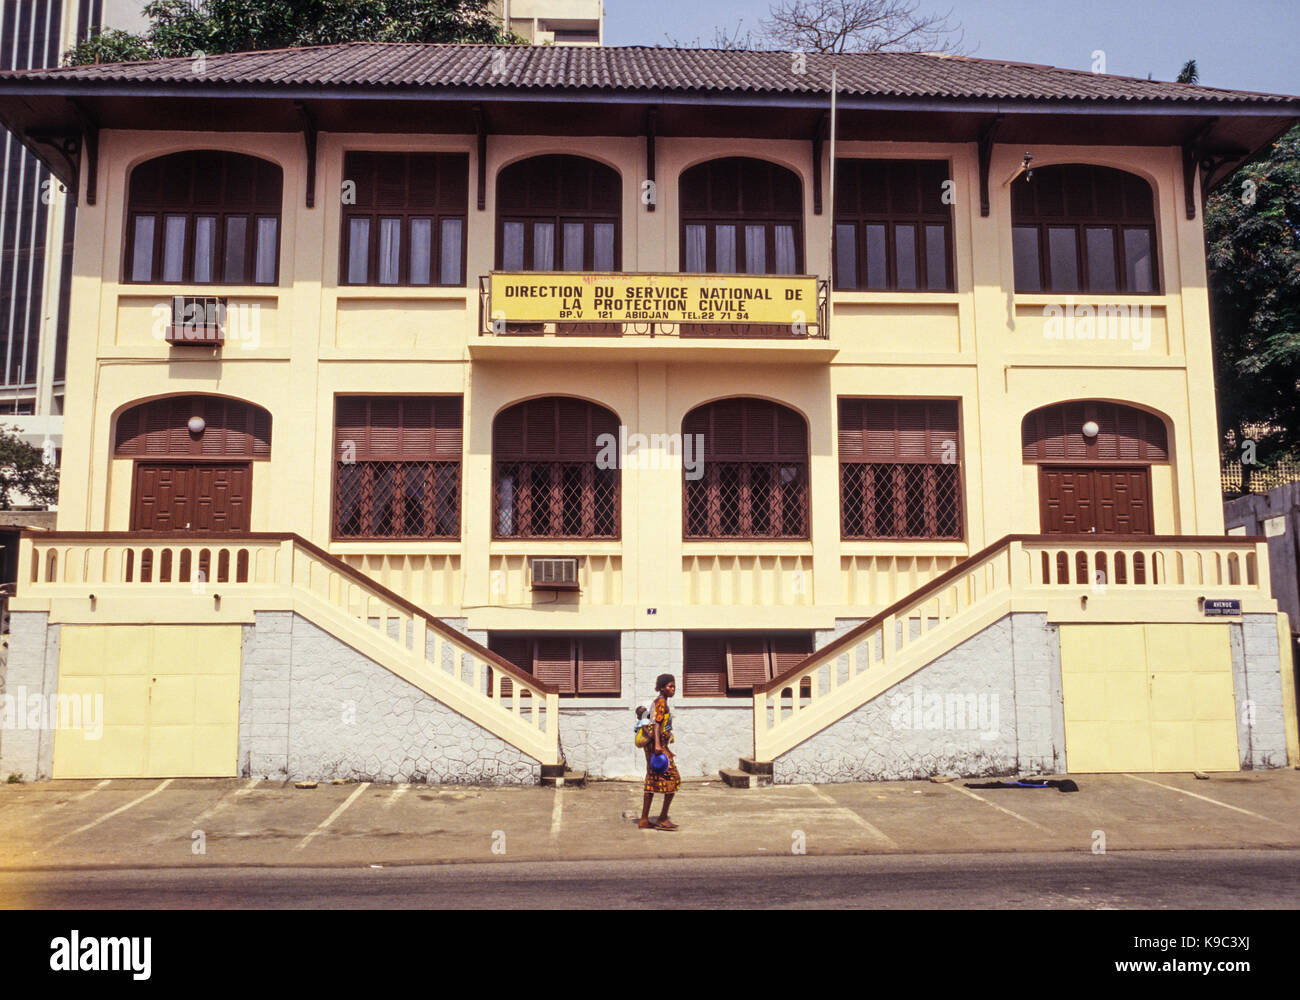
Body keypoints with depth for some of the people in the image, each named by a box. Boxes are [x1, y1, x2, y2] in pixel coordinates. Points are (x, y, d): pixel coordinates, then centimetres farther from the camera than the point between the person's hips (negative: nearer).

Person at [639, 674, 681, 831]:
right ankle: (663, 819, -4)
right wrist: (657, 745, -33)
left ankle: (644, 820, 10)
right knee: (673, 780, -6)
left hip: (659, 746, 10)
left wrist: (667, 750, 28)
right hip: (658, 746, -10)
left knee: (652, 782, 9)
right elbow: (657, 724, -22)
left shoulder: (660, 703, 20)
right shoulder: (661, 702, -10)